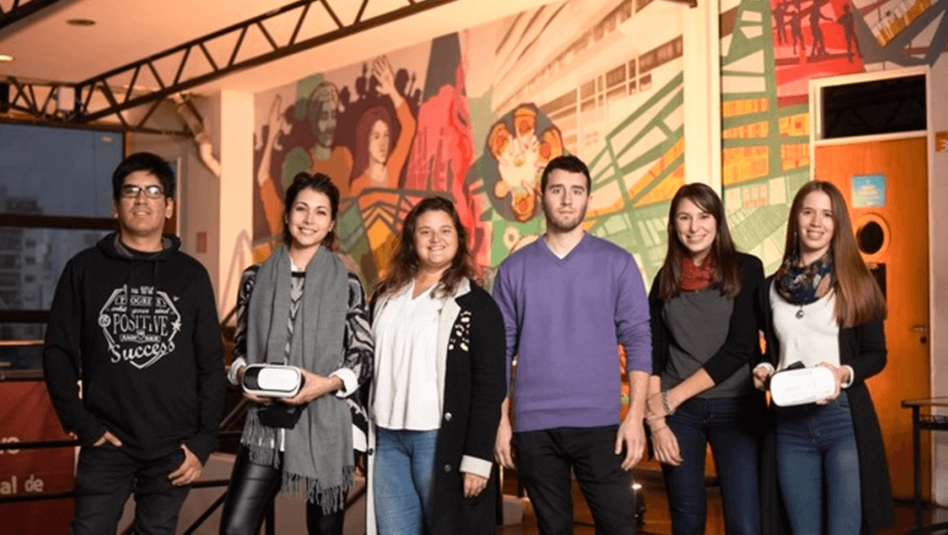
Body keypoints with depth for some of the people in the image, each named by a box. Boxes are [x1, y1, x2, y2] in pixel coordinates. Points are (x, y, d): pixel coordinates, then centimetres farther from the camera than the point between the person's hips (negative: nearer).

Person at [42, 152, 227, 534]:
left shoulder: (191, 275, 6)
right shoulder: (85, 269, 4)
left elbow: (211, 364, 5)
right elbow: (59, 353, 3)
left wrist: (204, 441, -1)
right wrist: (81, 424, -6)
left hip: (172, 449, 1)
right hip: (106, 445, 0)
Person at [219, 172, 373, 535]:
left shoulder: (346, 284, 1)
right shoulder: (256, 278, 7)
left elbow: (364, 357, 1)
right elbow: (240, 347, 13)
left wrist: (329, 383, -17)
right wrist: (243, 374, -8)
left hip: (325, 425, -1)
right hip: (265, 424, 1)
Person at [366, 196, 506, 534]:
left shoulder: (475, 304, -3)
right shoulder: (388, 296, 13)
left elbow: (490, 387, -8)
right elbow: (370, 368, 16)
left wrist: (478, 458, -15)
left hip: (440, 440, -5)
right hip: (387, 438, 5)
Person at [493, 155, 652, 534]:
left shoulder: (618, 263, 2)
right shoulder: (514, 268, 6)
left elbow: (638, 340, 0)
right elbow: (502, 349, 7)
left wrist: (635, 416, -8)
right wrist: (501, 419, 1)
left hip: (600, 423, -1)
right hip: (534, 426, 1)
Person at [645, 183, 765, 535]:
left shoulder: (745, 269, 0)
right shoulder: (666, 279, 9)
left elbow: (741, 347, -8)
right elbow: (653, 354, 6)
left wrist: (674, 396, -9)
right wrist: (657, 421, -6)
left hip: (736, 408, -2)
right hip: (678, 412, 3)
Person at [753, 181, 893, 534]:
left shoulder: (854, 281, 1)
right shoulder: (772, 287, 11)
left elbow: (876, 354, 1)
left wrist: (844, 373, -17)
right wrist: (763, 369, -3)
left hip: (845, 419, -3)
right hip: (789, 425, 3)